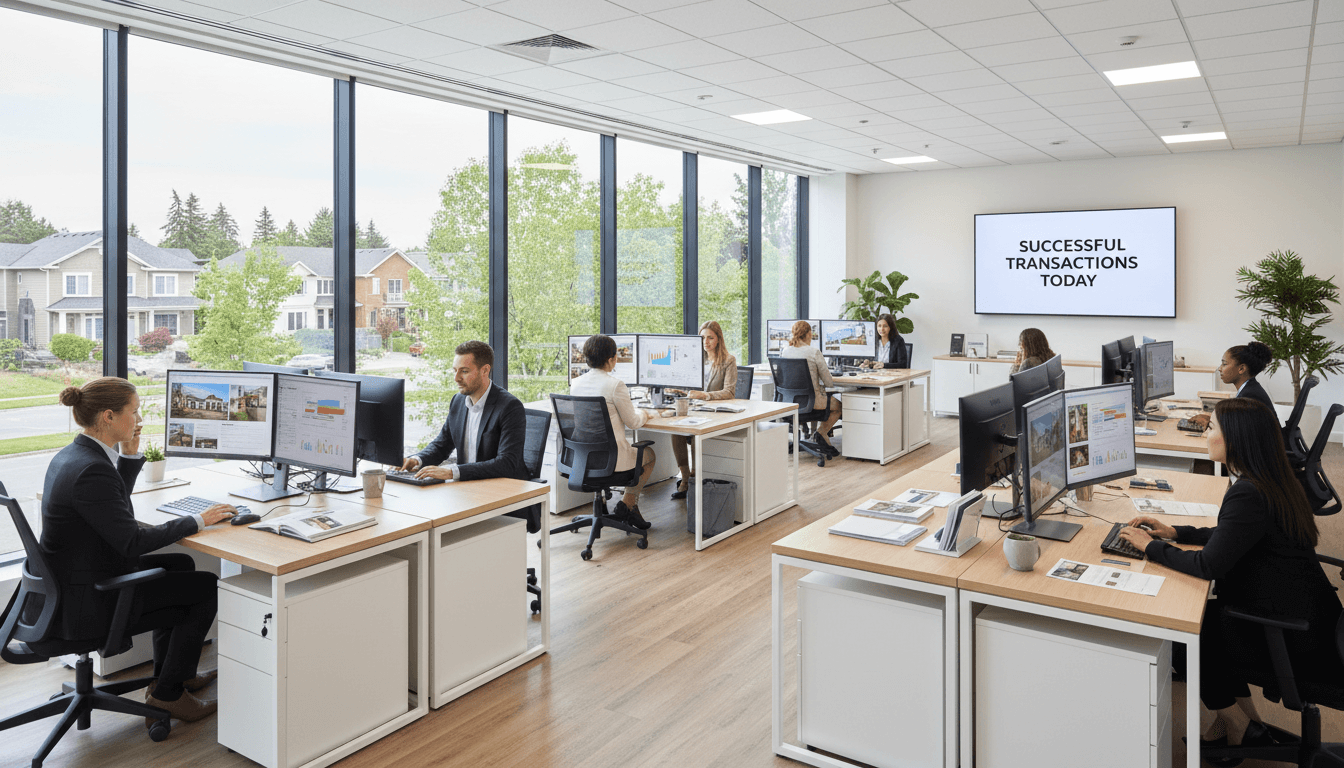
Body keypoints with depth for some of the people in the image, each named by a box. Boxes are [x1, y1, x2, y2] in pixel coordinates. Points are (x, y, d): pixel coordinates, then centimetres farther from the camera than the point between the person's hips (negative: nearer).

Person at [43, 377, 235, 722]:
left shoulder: (70, 455, 4)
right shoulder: (91, 470, -27)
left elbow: (114, 506, 19)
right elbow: (132, 542, -26)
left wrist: (130, 454, 7)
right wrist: (197, 520, -17)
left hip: (68, 586, 10)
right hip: (90, 604, -10)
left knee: (180, 564, 25)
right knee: (207, 587, 0)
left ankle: (170, 672, 35)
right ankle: (168, 692, 13)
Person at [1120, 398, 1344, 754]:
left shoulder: (1248, 494, -27)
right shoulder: (1273, 481, 4)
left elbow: (1208, 565, -25)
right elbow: (1231, 537, 18)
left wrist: (1151, 546, -12)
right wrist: (1175, 532, 12)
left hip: (1297, 642, -9)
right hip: (1307, 619, 9)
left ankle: (1237, 727, 23)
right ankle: (1244, 718, 24)